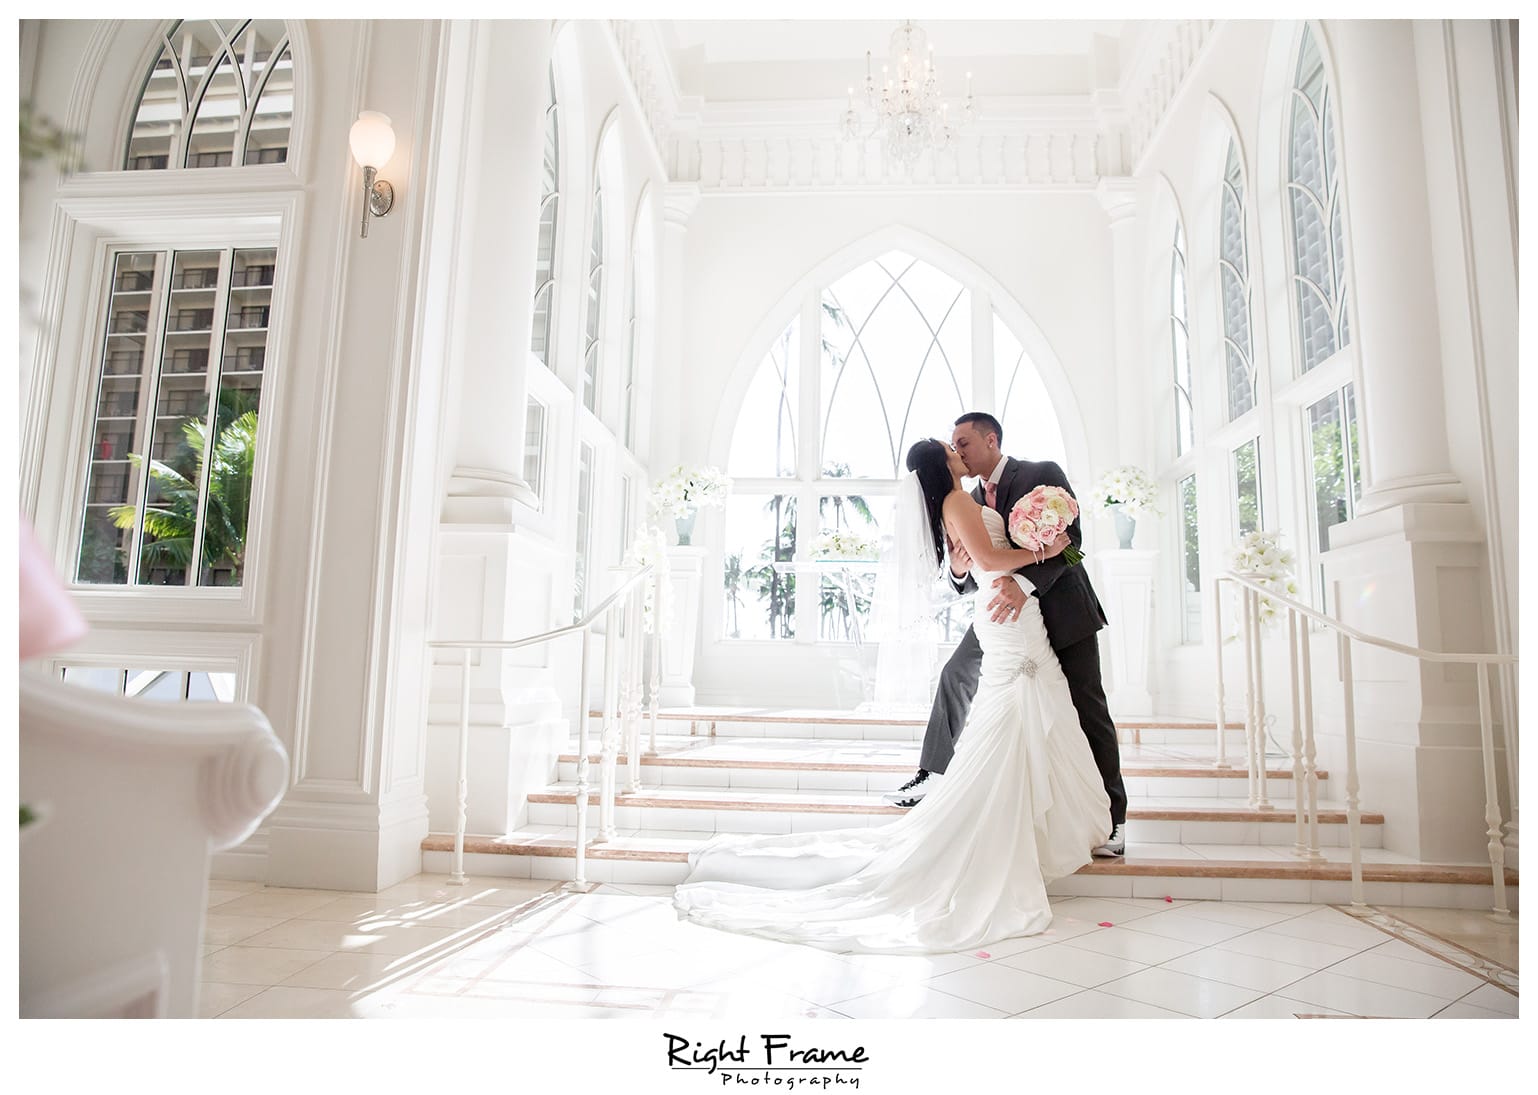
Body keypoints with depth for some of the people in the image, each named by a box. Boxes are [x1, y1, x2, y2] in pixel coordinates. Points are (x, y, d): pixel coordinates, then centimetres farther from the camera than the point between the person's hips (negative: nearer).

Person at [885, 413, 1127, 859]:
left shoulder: (1042, 474, -10)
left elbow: (1070, 536, -24)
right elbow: (972, 580, 5)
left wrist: (1024, 582, -39)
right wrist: (958, 569, -21)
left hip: (1060, 606, -6)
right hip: (1004, 610, 6)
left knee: (1086, 711, -4)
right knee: (956, 675, 9)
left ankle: (1111, 819, 7)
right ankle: (933, 775, 24)